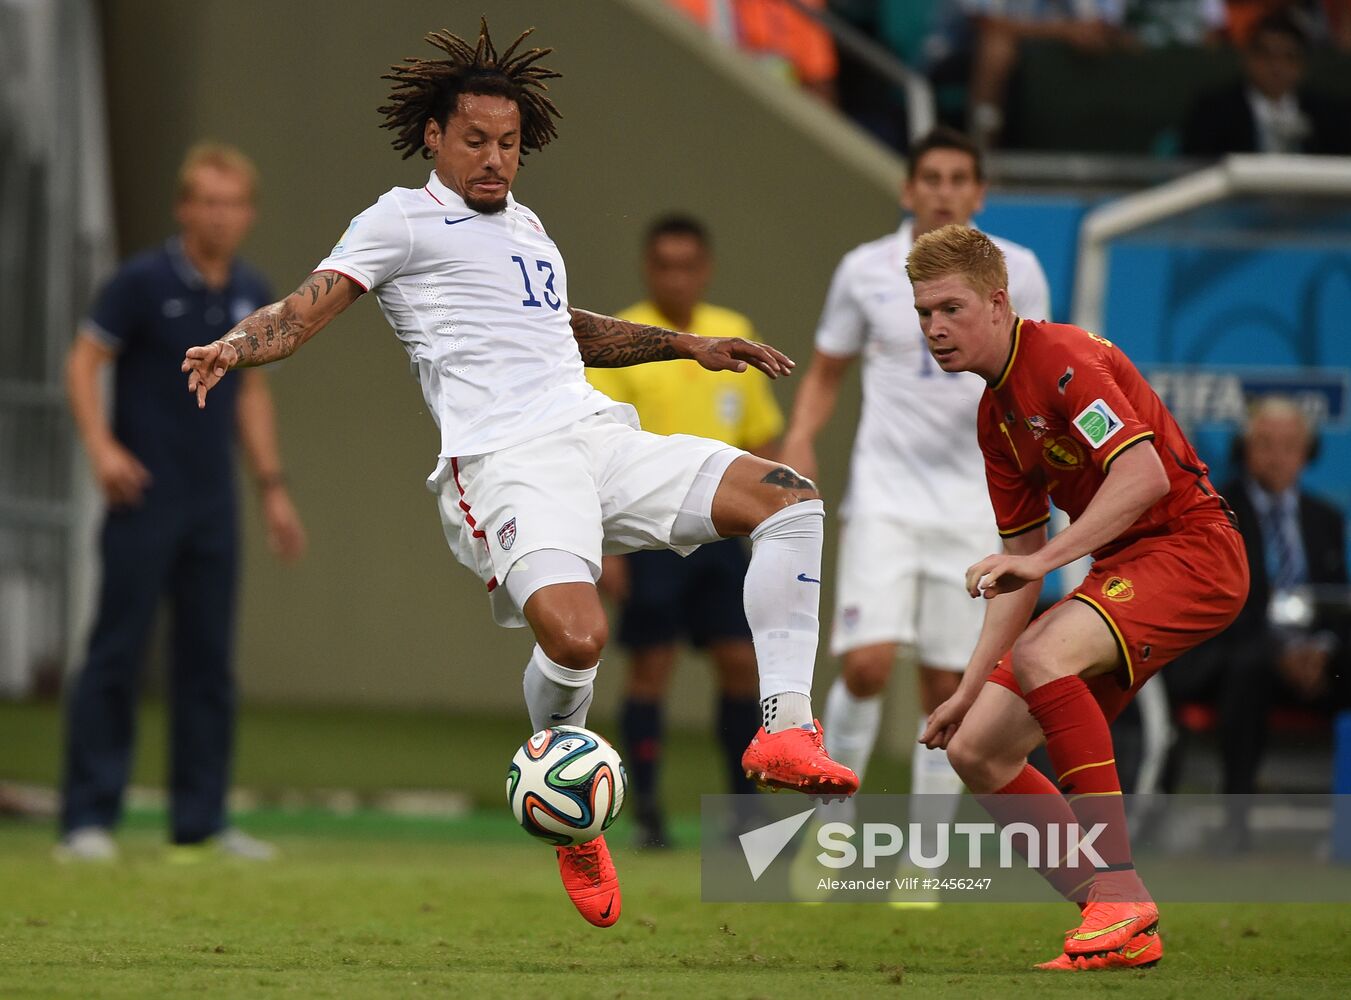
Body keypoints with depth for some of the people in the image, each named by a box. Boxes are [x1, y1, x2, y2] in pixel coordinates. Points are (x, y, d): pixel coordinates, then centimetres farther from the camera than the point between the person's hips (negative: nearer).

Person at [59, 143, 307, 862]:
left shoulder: (251, 294, 9)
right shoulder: (143, 282, -8)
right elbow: (84, 362, -7)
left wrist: (272, 486, 16)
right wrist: (101, 446, -21)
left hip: (213, 506, 6)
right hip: (145, 501, -6)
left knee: (208, 662, 7)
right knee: (117, 655, -6)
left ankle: (201, 821, 12)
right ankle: (88, 819, -4)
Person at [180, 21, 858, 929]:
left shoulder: (527, 225, 28)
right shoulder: (405, 220, 7)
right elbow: (305, 313, -2)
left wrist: (686, 344, 41)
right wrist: (234, 347, -22)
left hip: (601, 435, 7)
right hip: (506, 460, -7)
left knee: (789, 497, -9)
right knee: (576, 636, -31)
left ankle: (786, 728, -10)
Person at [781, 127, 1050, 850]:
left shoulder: (1015, 271, 2)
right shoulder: (865, 270, 3)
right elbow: (826, 373, 14)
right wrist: (800, 439, -2)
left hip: (971, 507, 0)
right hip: (884, 495, 0)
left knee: (946, 687, 1)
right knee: (866, 664, -15)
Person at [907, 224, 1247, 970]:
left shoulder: (1062, 358, -14)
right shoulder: (996, 416, 14)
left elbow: (1144, 474, -28)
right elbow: (1021, 561, 19)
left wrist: (1043, 558, -32)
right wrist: (969, 689, 14)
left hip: (1191, 545, -10)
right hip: (1123, 568, 10)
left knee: (1042, 653, -35)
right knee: (976, 749, 1)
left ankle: (1121, 896, -32)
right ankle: (1115, 920, 3)